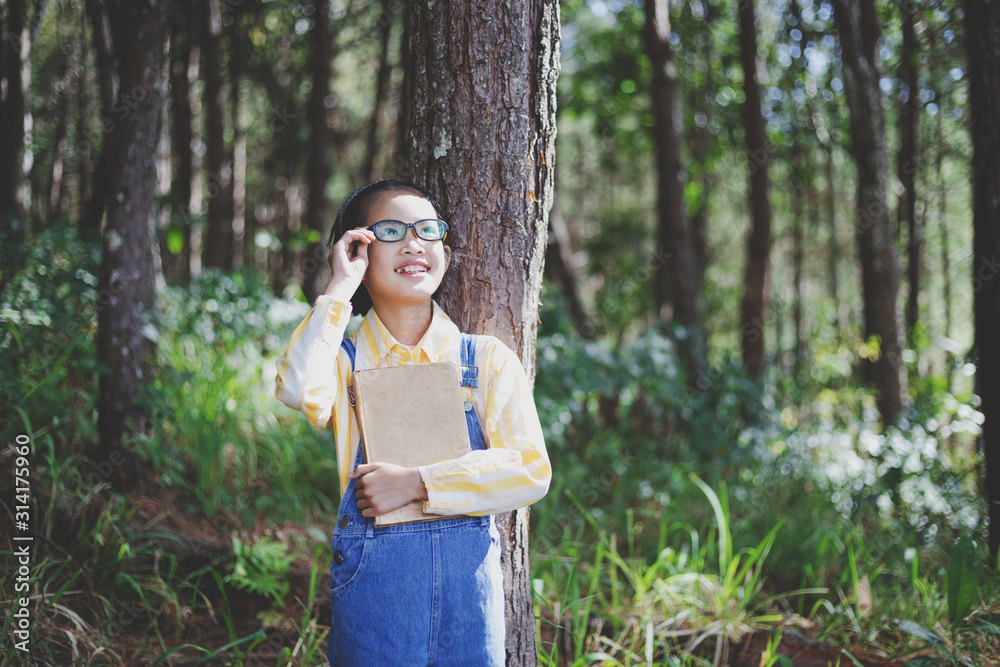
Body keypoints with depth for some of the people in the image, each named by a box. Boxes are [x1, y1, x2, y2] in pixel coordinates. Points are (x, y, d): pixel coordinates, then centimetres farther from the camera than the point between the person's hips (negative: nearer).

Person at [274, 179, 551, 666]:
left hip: (468, 588, 1)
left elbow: (532, 471, -7)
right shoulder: (344, 359, 3)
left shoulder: (487, 360, 3)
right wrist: (340, 289, -12)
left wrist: (417, 484, -14)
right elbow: (298, 391, -21)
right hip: (372, 585, -1)